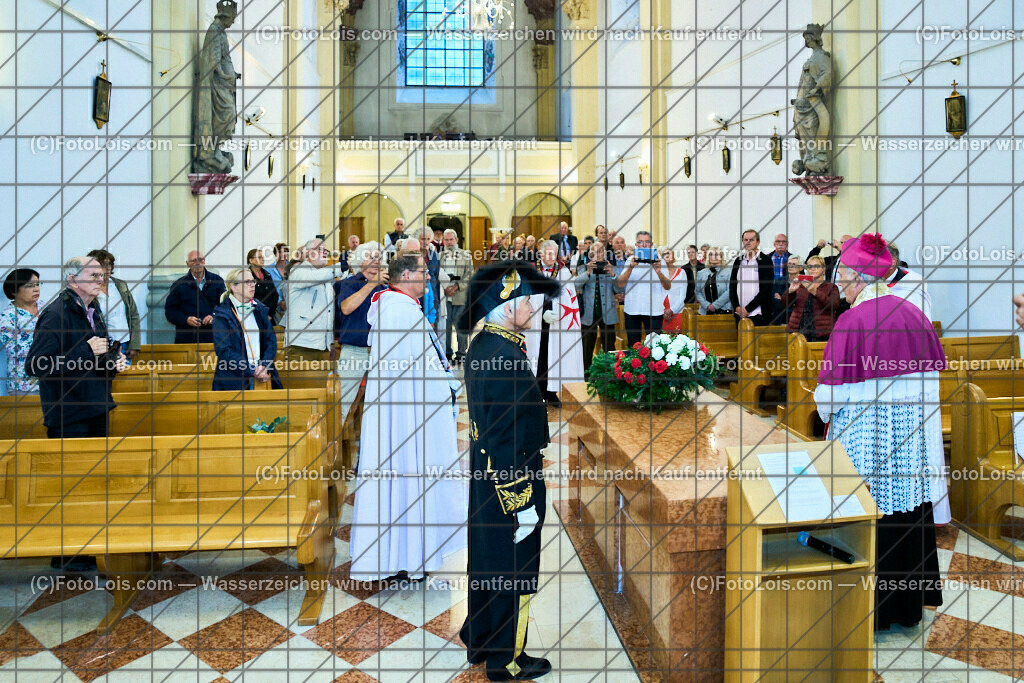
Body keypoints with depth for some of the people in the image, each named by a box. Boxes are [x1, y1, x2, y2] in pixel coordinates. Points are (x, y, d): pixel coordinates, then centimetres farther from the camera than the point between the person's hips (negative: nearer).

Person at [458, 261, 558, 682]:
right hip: (511, 483, -9)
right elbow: (508, 439, -26)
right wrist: (524, 502, -20)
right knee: (513, 572, 8)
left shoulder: (480, 347, 4)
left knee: (485, 564, 22)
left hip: (485, 479, 10)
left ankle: (480, 643, 41)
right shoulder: (506, 356, -26)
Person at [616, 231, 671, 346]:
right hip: (632, 309, 1)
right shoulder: (630, 260, 9)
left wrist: (658, 272, -21)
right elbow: (621, 284, -2)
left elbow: (668, 287, -4)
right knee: (632, 346, 6)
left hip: (654, 310, -1)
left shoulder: (658, 260, 5)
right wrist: (630, 268, -17)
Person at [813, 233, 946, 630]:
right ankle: (910, 602, 32)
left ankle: (874, 610, 19)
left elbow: (833, 391, -14)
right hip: (913, 434, 6)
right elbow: (934, 374, 10)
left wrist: (826, 414, 6)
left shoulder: (852, 320, -16)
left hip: (866, 437, -6)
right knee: (909, 513, 16)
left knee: (869, 519, 6)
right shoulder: (914, 313, 2)